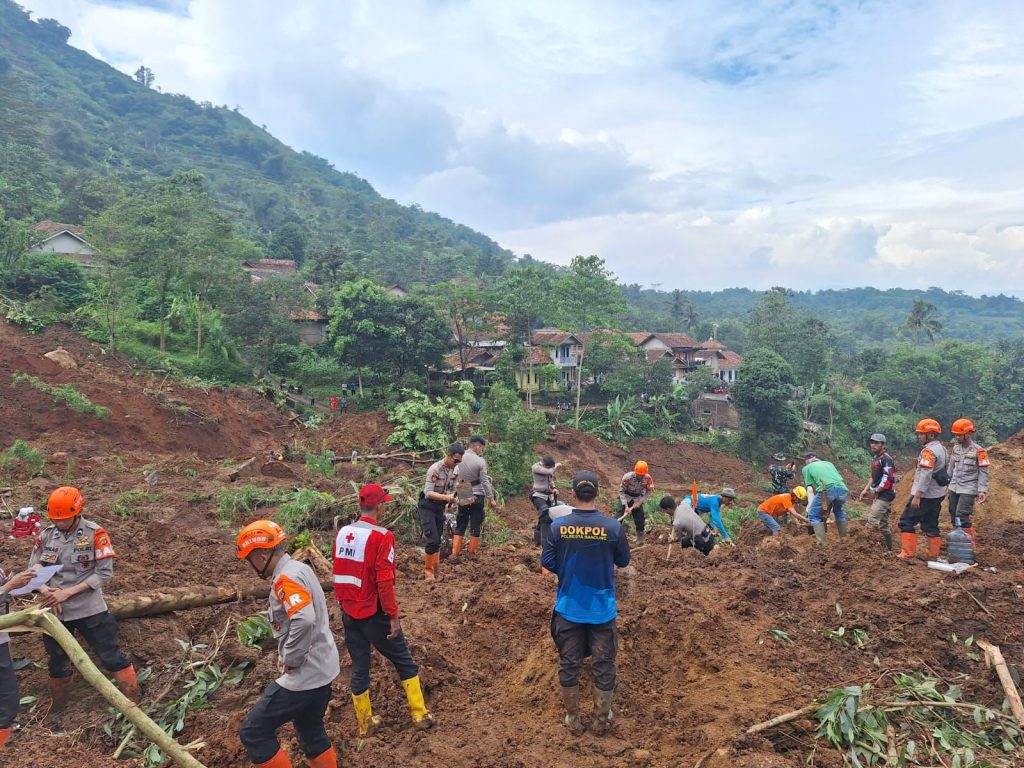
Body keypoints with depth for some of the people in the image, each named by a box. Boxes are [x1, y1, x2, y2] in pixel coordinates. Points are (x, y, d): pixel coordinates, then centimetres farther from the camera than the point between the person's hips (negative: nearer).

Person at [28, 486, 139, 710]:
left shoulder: (95, 533, -15)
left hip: (89, 609, -4)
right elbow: (34, 568, 4)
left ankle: (133, 702, 13)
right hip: (55, 611, 4)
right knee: (56, 661, 22)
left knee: (111, 656, 1)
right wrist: (46, 591, -14)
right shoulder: (46, 534, -2)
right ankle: (58, 707, 44)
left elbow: (104, 572, -15)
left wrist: (68, 592, -19)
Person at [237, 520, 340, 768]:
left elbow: (304, 621, -34)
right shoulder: (299, 569, 11)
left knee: (254, 731, 1)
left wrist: (289, 660, -19)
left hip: (304, 675, -10)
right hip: (322, 669, 10)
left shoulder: (286, 578, -19)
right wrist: (289, 655, 10)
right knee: (312, 733, 22)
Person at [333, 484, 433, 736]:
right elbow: (384, 581, -21)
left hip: (349, 613, 6)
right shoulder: (381, 536, -18)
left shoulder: (342, 533, 1)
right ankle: (420, 715, 17)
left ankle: (365, 724, 26)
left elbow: (339, 575, 9)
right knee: (404, 662, 11)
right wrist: (393, 616, -14)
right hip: (374, 613, -6)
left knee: (359, 667, 16)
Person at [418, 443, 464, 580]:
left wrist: (452, 498, -10)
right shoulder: (435, 469, -24)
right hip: (428, 506, -6)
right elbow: (428, 493, -25)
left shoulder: (455, 470, -3)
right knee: (433, 540, -13)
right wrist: (446, 497, -36)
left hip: (441, 507, 7)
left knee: (438, 541, 12)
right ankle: (428, 571, 4)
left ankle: (435, 571, 24)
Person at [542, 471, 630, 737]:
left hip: (568, 608, 1)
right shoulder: (613, 526, -14)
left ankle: (573, 720, 26)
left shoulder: (558, 525, -13)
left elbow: (547, 562, -6)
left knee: (569, 664, 15)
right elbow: (623, 561, -1)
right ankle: (601, 721, 25)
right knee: (604, 664, 14)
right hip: (602, 609, -1)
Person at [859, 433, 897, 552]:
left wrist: (875, 491, -18)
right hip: (879, 495, 10)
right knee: (883, 524, 12)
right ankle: (888, 549, 18)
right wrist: (865, 490, 13)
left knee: (872, 521, -15)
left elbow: (888, 480, -23)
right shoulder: (875, 458, 14)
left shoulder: (886, 459, -16)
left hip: (885, 495, -10)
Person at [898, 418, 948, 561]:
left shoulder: (929, 451, -18)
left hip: (925, 495, -9)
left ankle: (907, 553, -6)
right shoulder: (942, 448, 14)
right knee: (930, 524, 15)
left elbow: (926, 475, -24)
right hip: (937, 494, 10)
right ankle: (933, 553, 19)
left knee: (907, 521, -4)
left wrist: (917, 496, -24)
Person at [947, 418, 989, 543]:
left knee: (962, 517, -12)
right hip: (954, 488, 6)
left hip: (968, 489, -6)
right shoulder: (956, 448, 6)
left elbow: (983, 473, -10)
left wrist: (982, 491, -17)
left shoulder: (978, 451, -11)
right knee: (954, 518, 9)